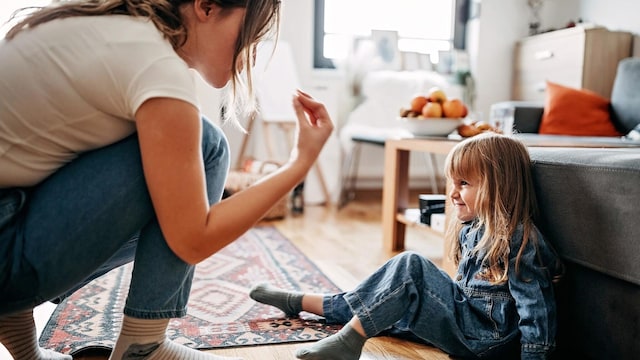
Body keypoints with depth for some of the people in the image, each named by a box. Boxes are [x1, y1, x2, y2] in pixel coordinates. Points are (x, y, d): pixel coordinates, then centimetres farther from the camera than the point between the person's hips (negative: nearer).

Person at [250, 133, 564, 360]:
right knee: (376, 306, 8)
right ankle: (298, 302, 23)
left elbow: (537, 307, -18)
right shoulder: (471, 229, 9)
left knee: (411, 267, -24)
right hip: (464, 318, 9)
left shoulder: (519, 240, -17)